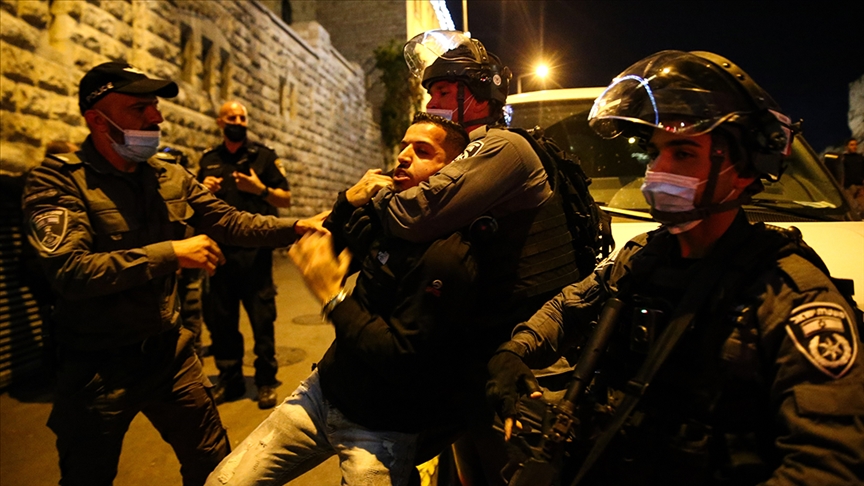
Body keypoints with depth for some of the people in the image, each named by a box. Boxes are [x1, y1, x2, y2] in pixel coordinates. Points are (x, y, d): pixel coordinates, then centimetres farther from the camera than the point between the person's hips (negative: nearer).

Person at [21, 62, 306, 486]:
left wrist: (298, 227, -13)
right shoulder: (57, 180, -16)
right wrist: (171, 253, -27)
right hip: (97, 366, -4)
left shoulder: (172, 178, 2)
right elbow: (70, 271, -28)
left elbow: (230, 223, -1)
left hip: (168, 352, 5)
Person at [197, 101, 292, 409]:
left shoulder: (263, 156, 5)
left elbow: (286, 200, 3)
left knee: (262, 318, -1)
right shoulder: (208, 160, 15)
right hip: (219, 250, 4)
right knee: (219, 318, 9)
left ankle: (266, 382, 10)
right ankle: (229, 379, 23)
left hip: (255, 251, -4)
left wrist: (261, 189, -14)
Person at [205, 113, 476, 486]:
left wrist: (334, 297, -21)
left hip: (381, 429, -6)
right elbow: (324, 253, 9)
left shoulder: (449, 256, -24)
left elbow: (402, 362, -26)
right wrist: (347, 202, -8)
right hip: (325, 390, 7)